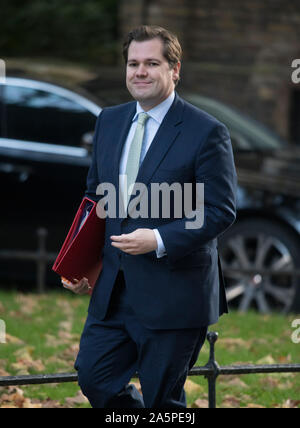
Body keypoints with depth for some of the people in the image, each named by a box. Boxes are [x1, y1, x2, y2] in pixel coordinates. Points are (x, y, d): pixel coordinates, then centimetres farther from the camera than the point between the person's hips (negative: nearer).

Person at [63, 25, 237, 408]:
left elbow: (220, 211, -13)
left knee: (162, 399, 3)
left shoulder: (206, 132, -10)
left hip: (174, 294, -6)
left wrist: (159, 241, -23)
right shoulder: (109, 121, 9)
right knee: (94, 378, 6)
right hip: (113, 289, 6)